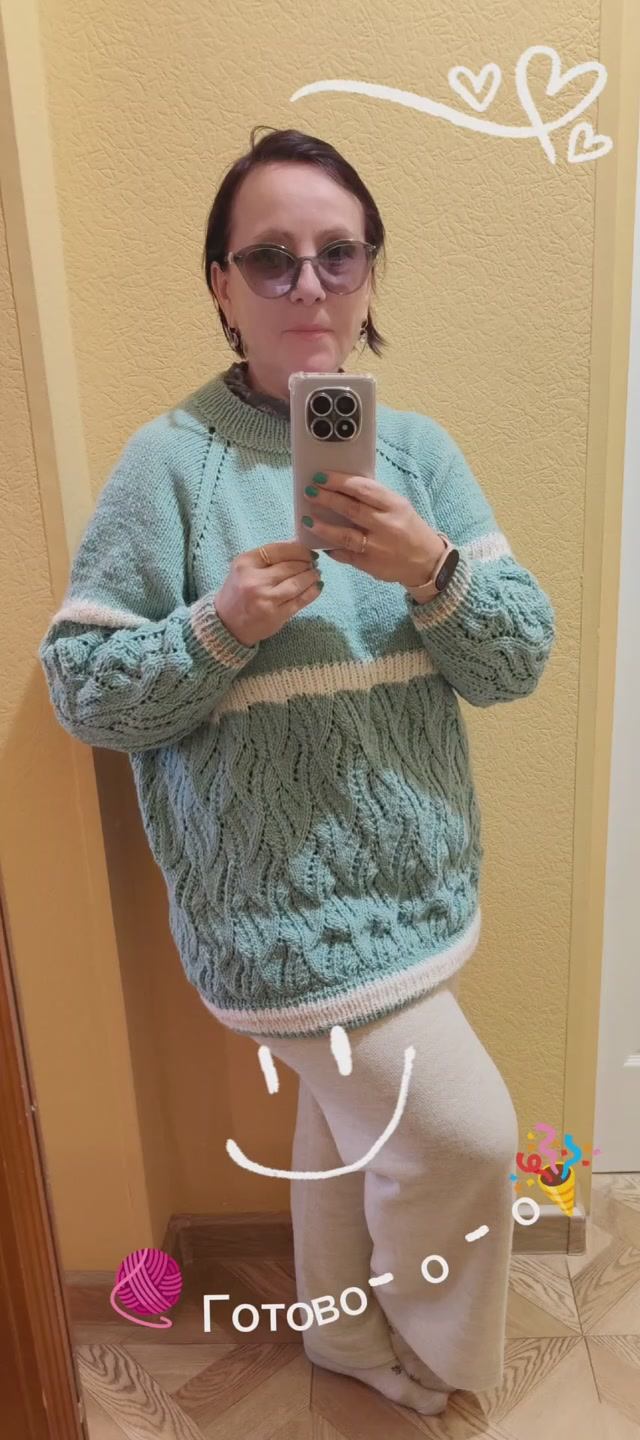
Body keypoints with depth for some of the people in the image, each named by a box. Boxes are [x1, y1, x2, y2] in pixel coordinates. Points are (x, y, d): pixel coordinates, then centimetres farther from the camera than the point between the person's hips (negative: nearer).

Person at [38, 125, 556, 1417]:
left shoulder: (419, 449, 3)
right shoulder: (170, 461, -10)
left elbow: (522, 659, -2)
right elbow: (80, 687, -9)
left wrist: (431, 572, -20)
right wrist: (224, 625, -24)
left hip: (417, 874, 5)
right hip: (280, 896, -5)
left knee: (352, 1113, 24)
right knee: (461, 1133, 1)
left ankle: (350, 1328, 54)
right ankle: (439, 1349, 37)